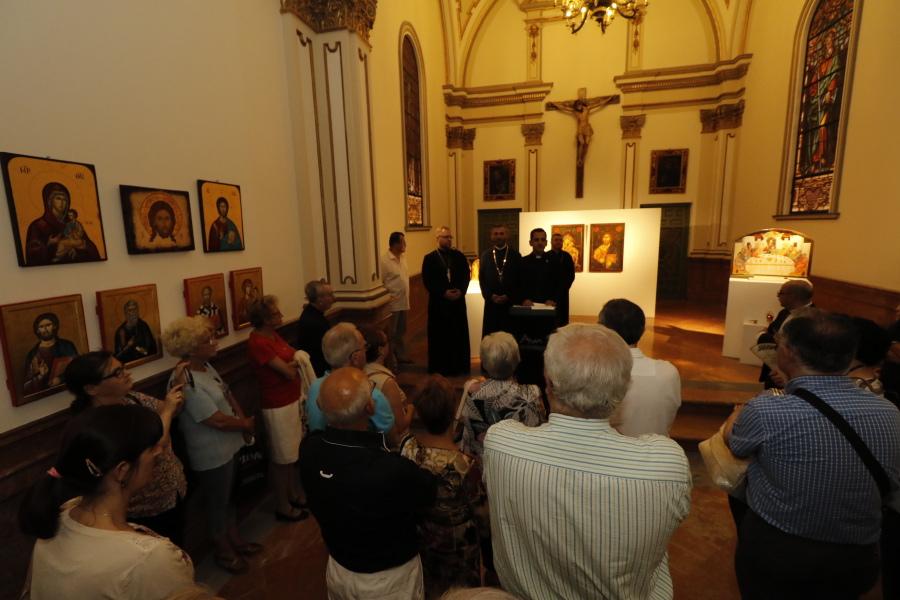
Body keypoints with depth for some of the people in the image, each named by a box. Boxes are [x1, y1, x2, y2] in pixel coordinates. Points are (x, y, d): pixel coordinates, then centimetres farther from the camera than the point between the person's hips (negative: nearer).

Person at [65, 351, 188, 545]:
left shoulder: (130, 397, -9)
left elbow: (171, 413, 4)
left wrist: (177, 382, -12)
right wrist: (166, 410, -27)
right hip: (146, 510, -7)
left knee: (177, 549, 28)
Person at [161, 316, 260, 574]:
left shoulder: (206, 366, -2)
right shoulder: (186, 383, -29)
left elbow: (228, 395, 6)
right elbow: (217, 420, -27)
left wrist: (243, 421, -7)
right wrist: (246, 425, -11)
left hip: (226, 446, 8)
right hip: (211, 455, -8)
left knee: (227, 496, 25)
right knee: (217, 503, 14)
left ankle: (235, 539, 45)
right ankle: (223, 551, 37)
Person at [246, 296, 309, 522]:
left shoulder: (272, 334, 4)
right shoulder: (258, 343, -24)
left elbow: (295, 358, 6)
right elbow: (289, 372, -21)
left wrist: (291, 363, -14)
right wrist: (294, 362, -2)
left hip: (292, 399, 8)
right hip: (278, 405, -8)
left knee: (293, 453, 21)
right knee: (281, 458, 9)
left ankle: (294, 495, 40)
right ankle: (283, 508, 27)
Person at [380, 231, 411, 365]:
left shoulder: (402, 257, 9)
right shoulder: (384, 260, -17)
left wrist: (406, 298, 14)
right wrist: (387, 299, -16)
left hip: (403, 303, 8)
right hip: (392, 304, -8)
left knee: (401, 332, 19)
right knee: (390, 334, 5)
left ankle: (401, 356, 33)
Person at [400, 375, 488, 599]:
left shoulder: (405, 446, -25)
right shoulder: (464, 465, -39)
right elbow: (482, 513, -21)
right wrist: (485, 531, 0)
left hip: (418, 538, 4)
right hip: (455, 546, -3)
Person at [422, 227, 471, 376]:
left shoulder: (459, 255, 9)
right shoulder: (429, 258, -1)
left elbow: (466, 275, 6)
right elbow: (427, 281, -7)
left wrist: (460, 291, -10)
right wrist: (444, 293, -15)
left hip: (458, 300, 3)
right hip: (439, 302, -3)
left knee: (459, 334, 7)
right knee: (441, 335, 3)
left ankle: (459, 365, 20)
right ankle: (441, 367, 14)